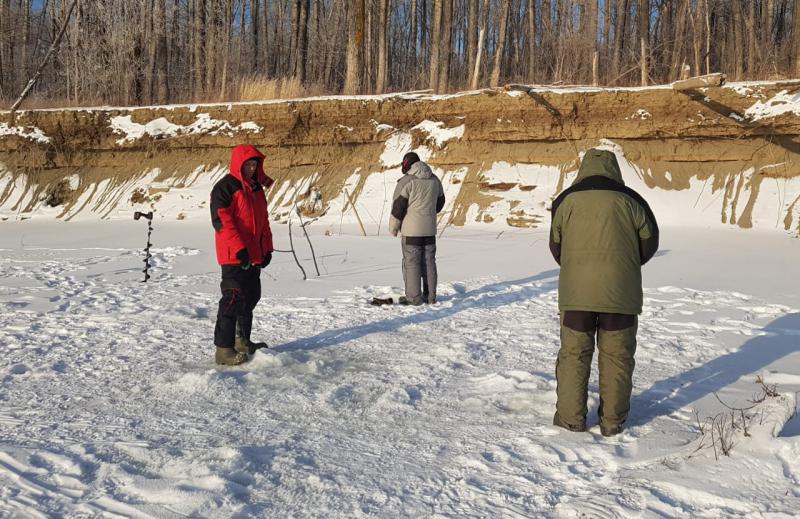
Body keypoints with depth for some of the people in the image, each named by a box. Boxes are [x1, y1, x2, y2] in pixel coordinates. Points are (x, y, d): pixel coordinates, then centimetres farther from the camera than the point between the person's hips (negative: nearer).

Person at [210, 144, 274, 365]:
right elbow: (221, 219, -18)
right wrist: (239, 247, -23)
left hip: (254, 255, 9)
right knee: (233, 299, -11)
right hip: (234, 256, -9)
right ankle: (224, 349, -7)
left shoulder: (257, 188, 17)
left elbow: (263, 221, 21)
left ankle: (243, 341, 28)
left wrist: (267, 248, 14)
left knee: (251, 297, 15)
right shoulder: (225, 187, -9)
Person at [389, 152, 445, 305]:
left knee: (411, 262, 0)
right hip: (430, 229, 6)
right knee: (429, 262, 11)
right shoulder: (434, 179, 8)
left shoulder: (407, 181, -12)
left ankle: (413, 297, 2)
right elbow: (440, 201, 19)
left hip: (411, 229, -6)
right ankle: (430, 296, 15)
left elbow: (398, 205, -12)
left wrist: (393, 227, -2)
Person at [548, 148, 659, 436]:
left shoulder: (567, 201, 1)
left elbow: (556, 246, 9)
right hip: (621, 293, 0)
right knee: (617, 357, 10)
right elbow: (649, 244, 9)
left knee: (574, 354, 10)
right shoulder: (630, 202, 1)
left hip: (576, 292, 0)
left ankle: (570, 417, 12)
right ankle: (613, 420, 15)